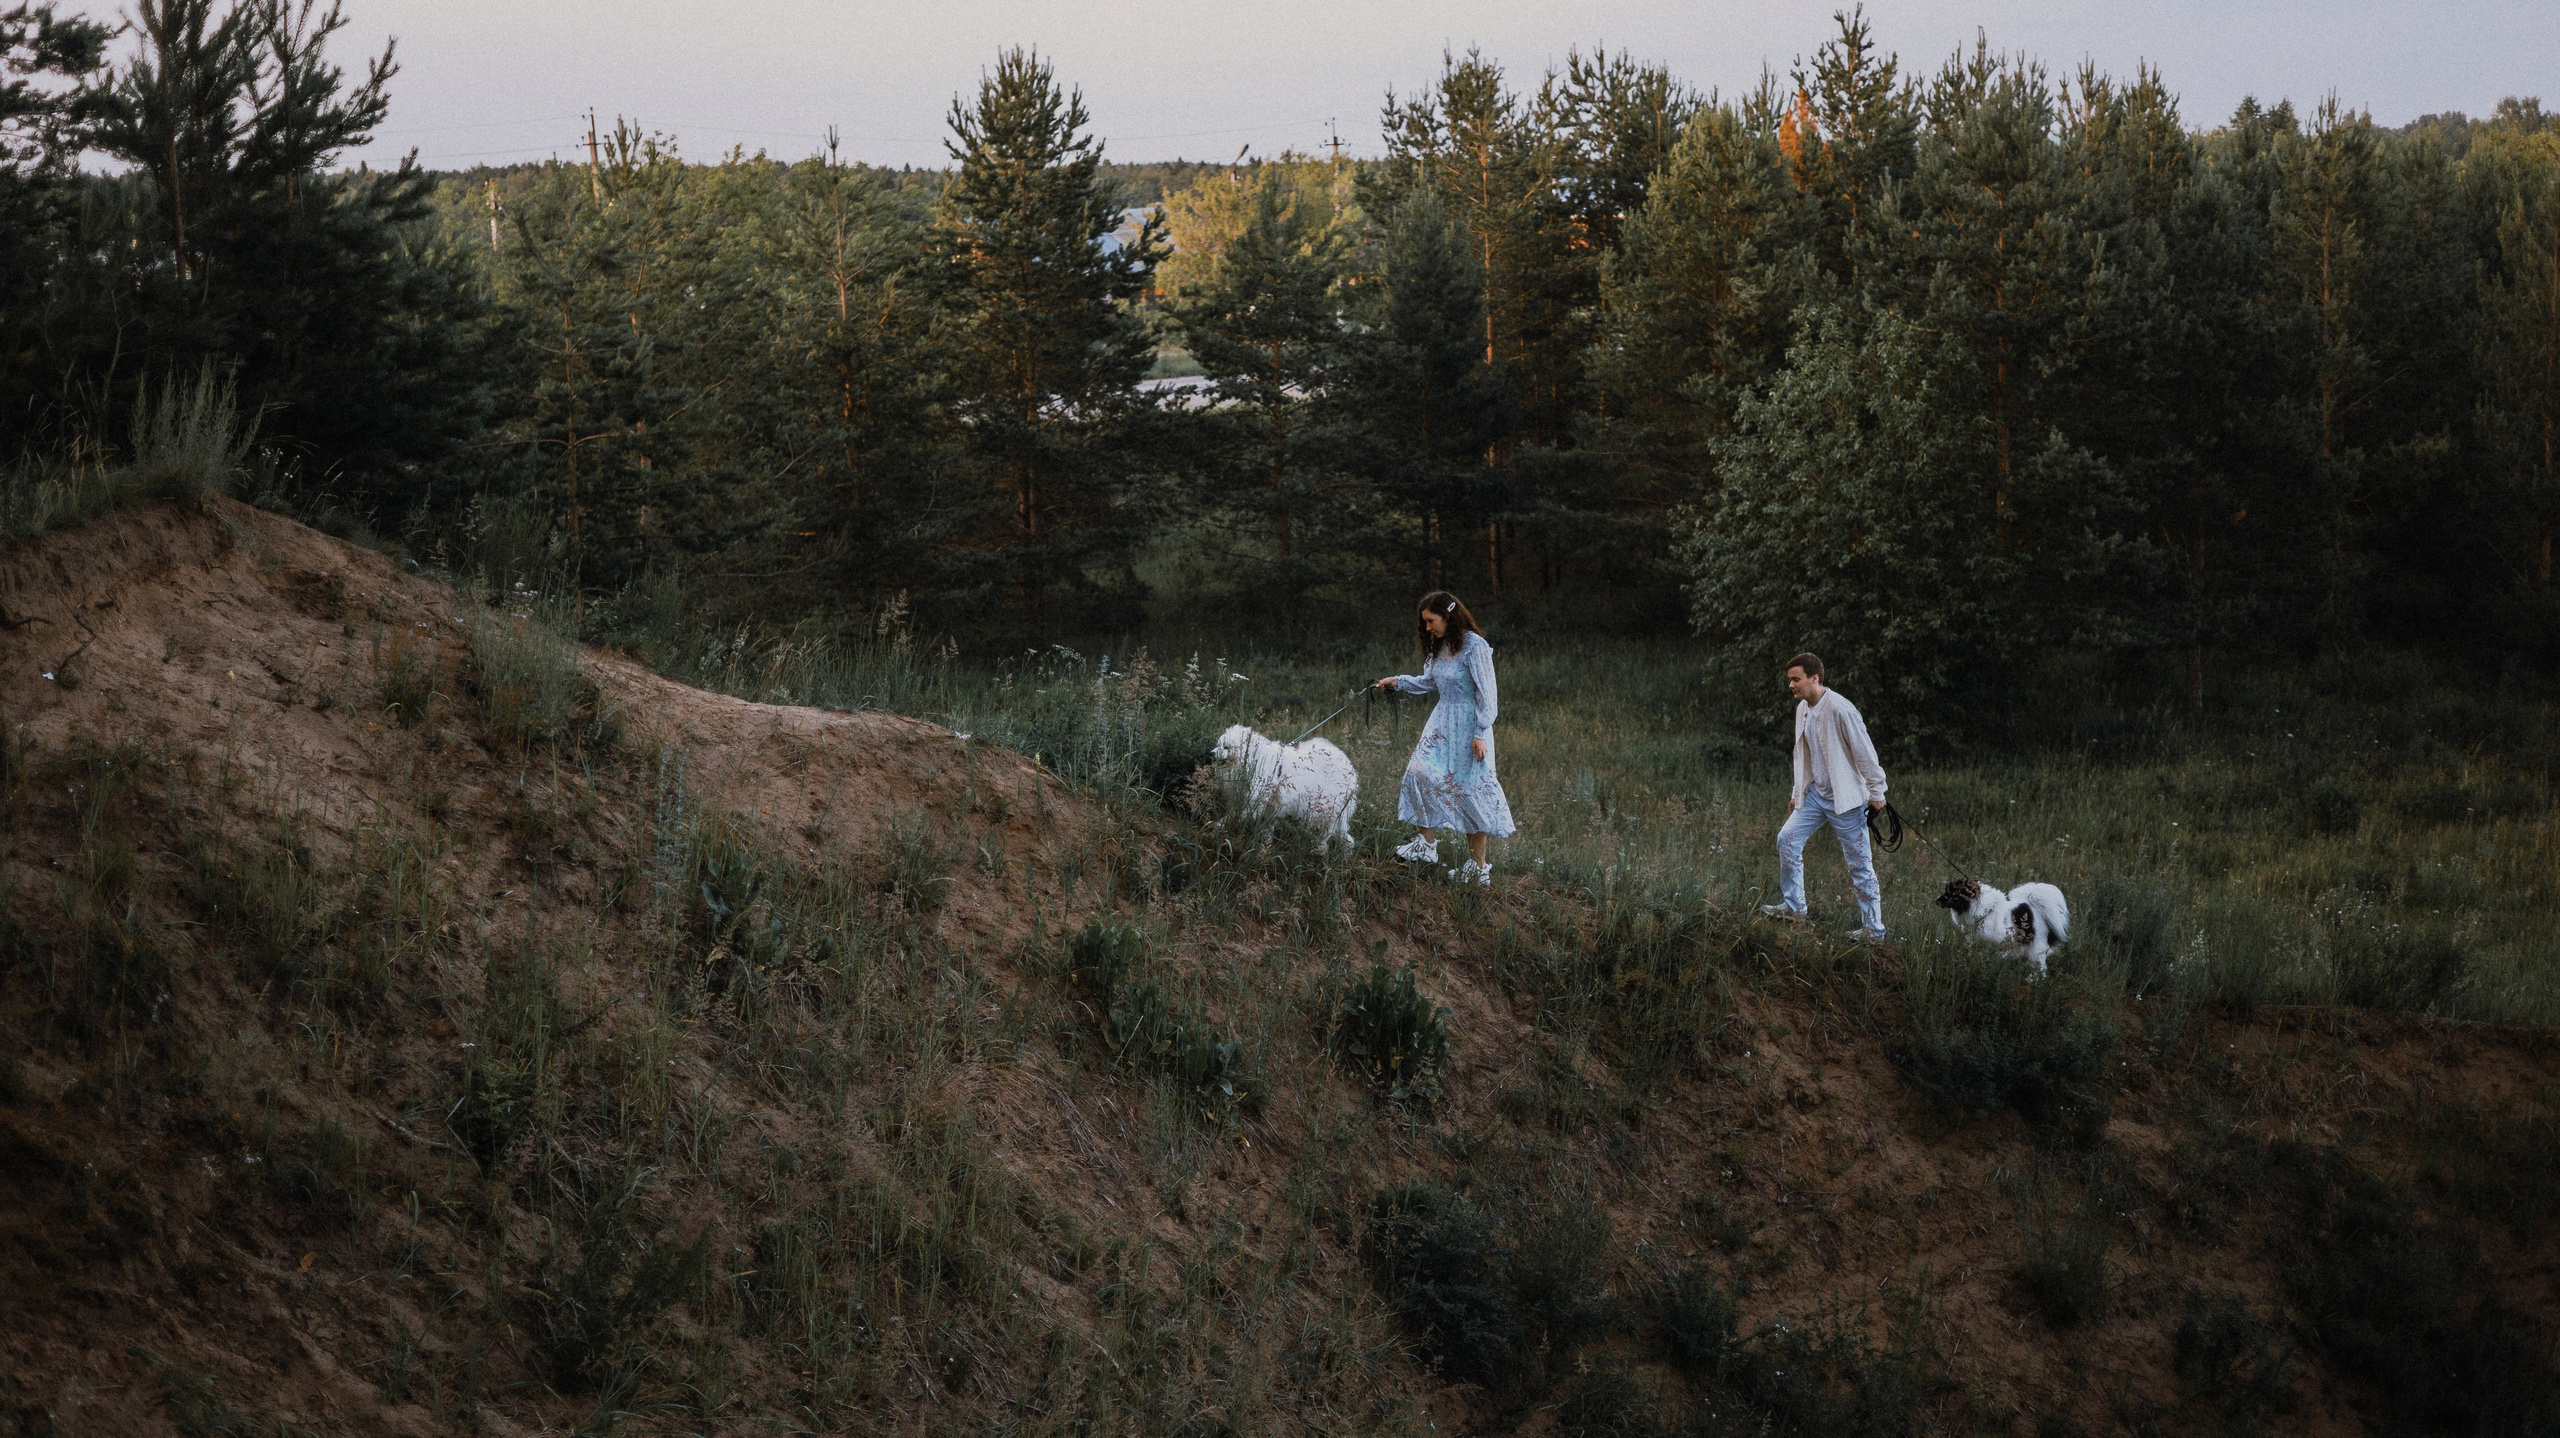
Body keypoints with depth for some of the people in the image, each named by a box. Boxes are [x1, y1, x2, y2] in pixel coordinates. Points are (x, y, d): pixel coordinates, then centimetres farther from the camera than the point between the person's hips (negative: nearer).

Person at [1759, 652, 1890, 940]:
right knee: (1788, 839, 0)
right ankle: (1793, 906, 12)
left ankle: (1873, 928, 6)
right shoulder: (1802, 709, 7)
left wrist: (1876, 793, -12)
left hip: (1845, 797, -8)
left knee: (1859, 862, -1)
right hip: (1816, 794, 8)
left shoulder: (1839, 709, -20)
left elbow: (1864, 752, -16)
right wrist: (1797, 793, 20)